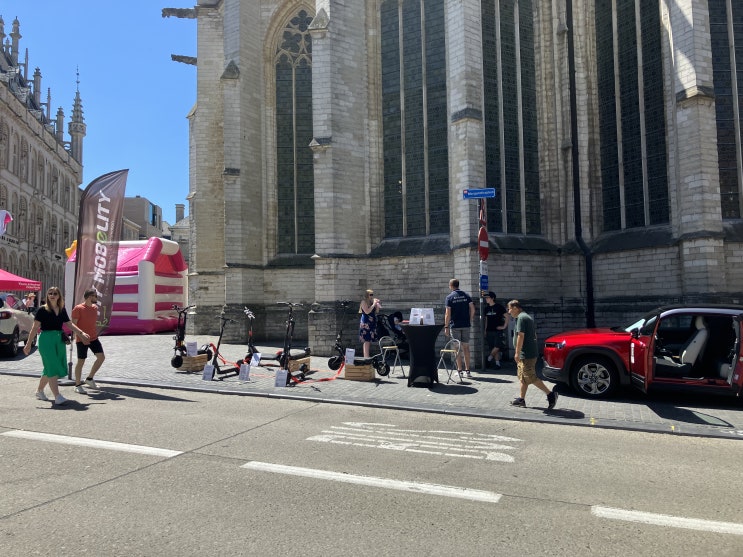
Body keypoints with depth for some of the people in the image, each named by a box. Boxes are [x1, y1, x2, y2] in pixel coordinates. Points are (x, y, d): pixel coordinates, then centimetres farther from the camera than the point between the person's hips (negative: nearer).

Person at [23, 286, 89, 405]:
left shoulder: (62, 310, 9)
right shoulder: (42, 310, -6)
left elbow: (69, 324, 15)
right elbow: (35, 327, -6)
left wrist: (81, 333, 7)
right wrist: (28, 344, -8)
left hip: (59, 340, 6)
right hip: (46, 340, -6)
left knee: (50, 369, 14)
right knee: (52, 368, -9)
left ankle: (39, 391, 34)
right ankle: (57, 397, -11)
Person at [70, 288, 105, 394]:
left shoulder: (95, 307, 9)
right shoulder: (78, 308, -12)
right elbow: (73, 325, -15)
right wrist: (82, 336, -22)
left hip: (93, 338, 7)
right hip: (82, 339, -7)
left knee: (101, 357, 0)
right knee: (81, 361, 0)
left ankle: (89, 379, 17)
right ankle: (78, 385, 14)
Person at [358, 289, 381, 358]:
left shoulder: (372, 302, 14)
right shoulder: (364, 302, -6)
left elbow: (376, 312, 17)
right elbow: (367, 311, -17)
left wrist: (377, 305, 3)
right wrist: (374, 304, -14)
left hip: (372, 323, 7)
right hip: (365, 323, -7)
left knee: (370, 341, 7)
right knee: (366, 341, -11)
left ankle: (367, 356, 12)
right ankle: (366, 357, -12)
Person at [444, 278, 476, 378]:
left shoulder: (449, 297, -4)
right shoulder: (466, 295, 6)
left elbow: (448, 314, -8)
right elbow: (472, 309, 0)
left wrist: (446, 326, -3)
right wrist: (470, 320, 12)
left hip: (455, 326, -3)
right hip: (466, 325, 3)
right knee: (466, 347, 8)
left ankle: (459, 371, 5)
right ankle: (467, 370, 8)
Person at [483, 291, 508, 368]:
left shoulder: (499, 307, -5)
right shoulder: (487, 308, 10)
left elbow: (507, 316, -4)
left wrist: (504, 326, -7)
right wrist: (485, 330, 13)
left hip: (498, 330, -5)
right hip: (489, 330, 5)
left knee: (497, 347, -14)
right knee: (495, 349, 4)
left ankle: (489, 357, 5)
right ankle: (497, 363, 8)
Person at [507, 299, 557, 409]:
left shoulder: (521, 318, -15)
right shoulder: (527, 317, 18)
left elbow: (521, 336, -22)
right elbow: (534, 335, 23)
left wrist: (517, 353, -21)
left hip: (527, 354, -11)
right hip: (526, 354, 11)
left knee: (531, 378, -7)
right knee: (522, 377, 14)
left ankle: (550, 394, -2)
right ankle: (521, 399, 18)